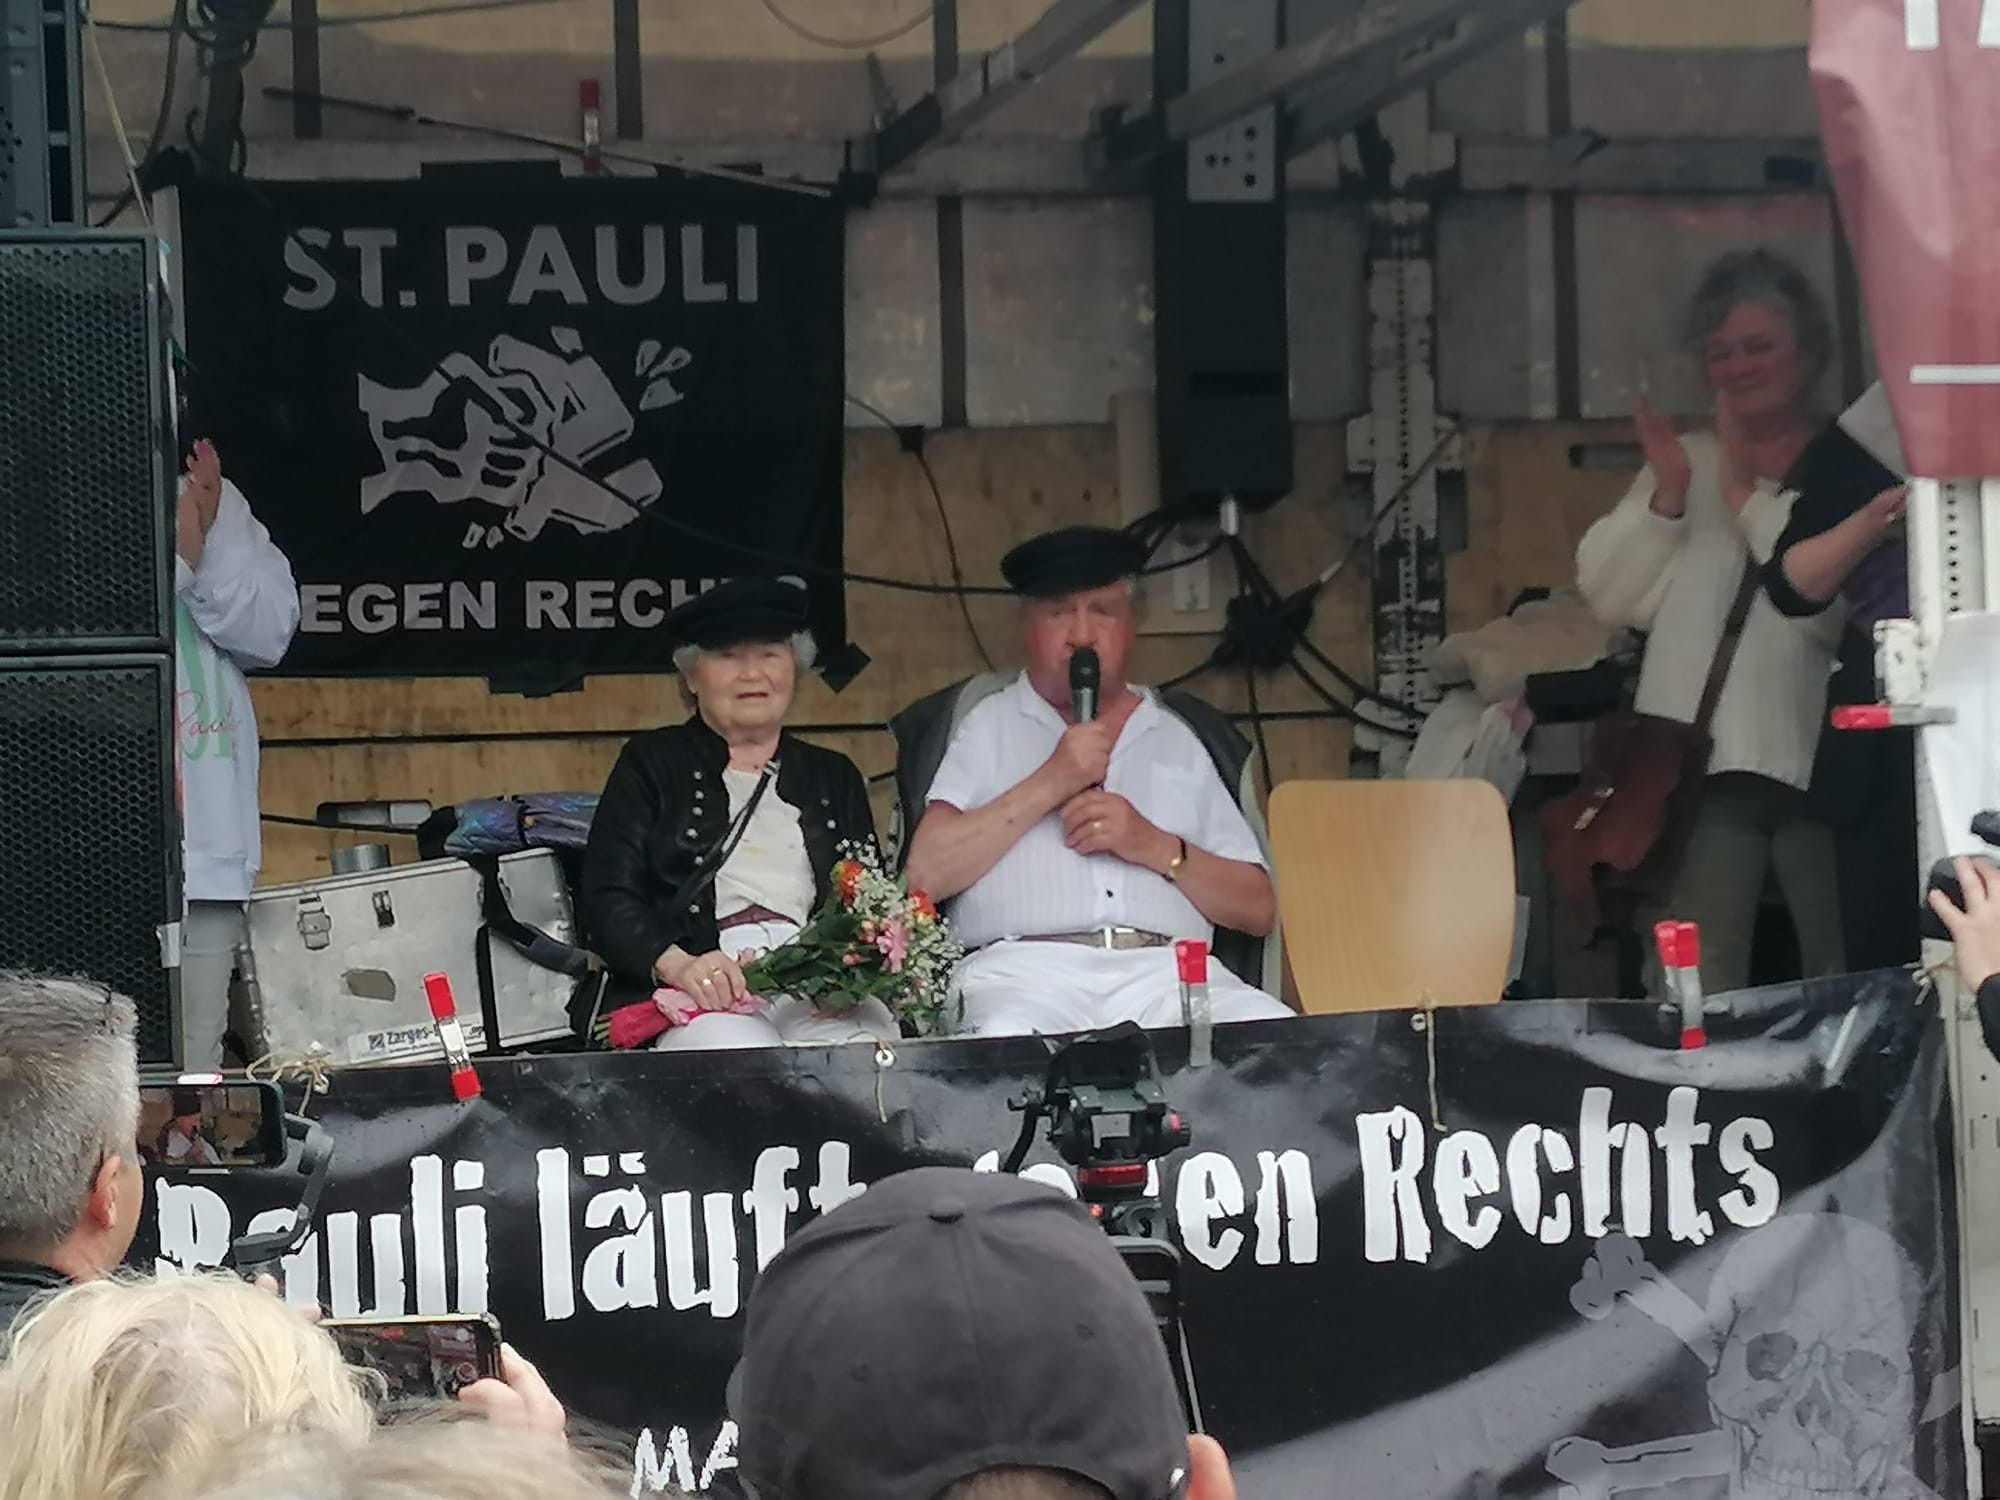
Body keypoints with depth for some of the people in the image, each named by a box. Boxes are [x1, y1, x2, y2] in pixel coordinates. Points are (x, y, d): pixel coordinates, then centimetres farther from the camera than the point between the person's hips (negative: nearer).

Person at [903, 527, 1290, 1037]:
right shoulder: (990, 727, 17)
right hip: (1026, 968, -3)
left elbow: (1257, 909, 16)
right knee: (1006, 1044, -40)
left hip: (1166, 973, 3)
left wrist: (1157, 848, -1)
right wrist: (1050, 783, -2)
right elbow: (926, 875, 1)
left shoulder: (1174, 741, 23)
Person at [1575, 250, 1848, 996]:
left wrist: (1748, 496, -6)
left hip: (1815, 760, -3)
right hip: (1696, 764, 3)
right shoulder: (1686, 463, 18)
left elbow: (1840, 603, -14)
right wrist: (1666, 496, -3)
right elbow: (1610, 596, 11)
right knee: (1689, 991, -4)